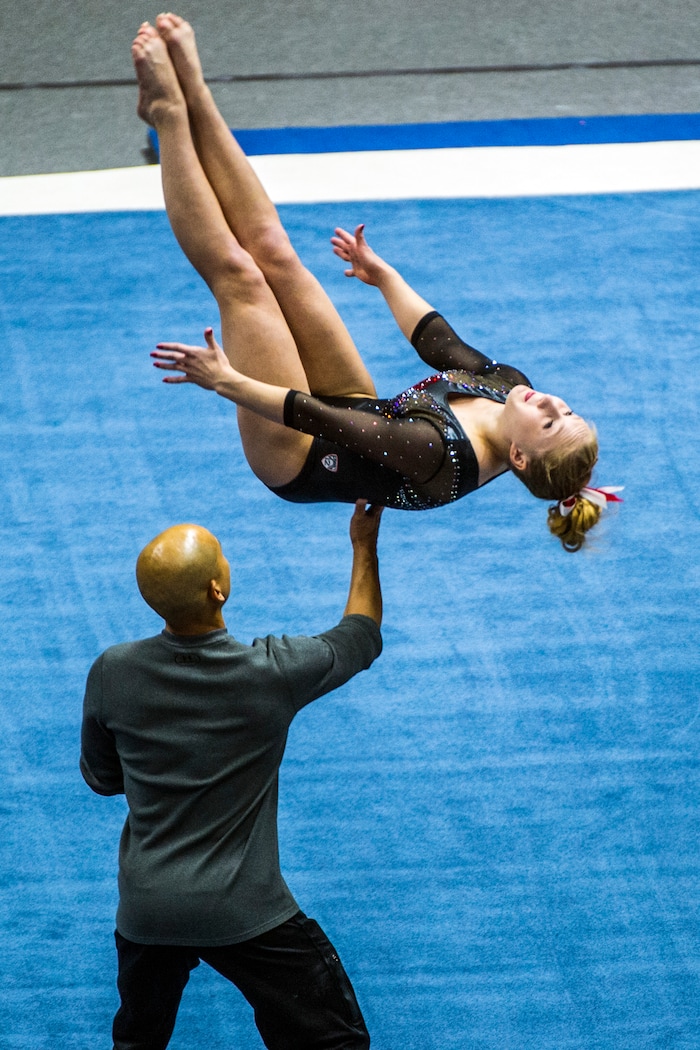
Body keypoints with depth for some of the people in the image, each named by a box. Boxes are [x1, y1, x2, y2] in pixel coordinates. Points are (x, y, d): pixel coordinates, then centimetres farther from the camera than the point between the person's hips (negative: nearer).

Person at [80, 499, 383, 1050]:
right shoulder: (270, 673, -16)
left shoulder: (111, 673, -10)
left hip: (145, 908, 4)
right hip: (244, 912, -4)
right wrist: (365, 545, 18)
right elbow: (361, 639, 6)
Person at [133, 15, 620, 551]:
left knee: (238, 275, -12)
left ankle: (169, 112, 2)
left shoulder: (439, 456, -39)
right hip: (361, 405, 6)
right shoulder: (509, 385, -16)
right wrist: (385, 275, 15)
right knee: (273, 252, -2)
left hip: (296, 463, -6)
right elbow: (440, 341, 2)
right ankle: (191, 93, 7)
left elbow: (318, 419, -36)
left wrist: (227, 381, -31)